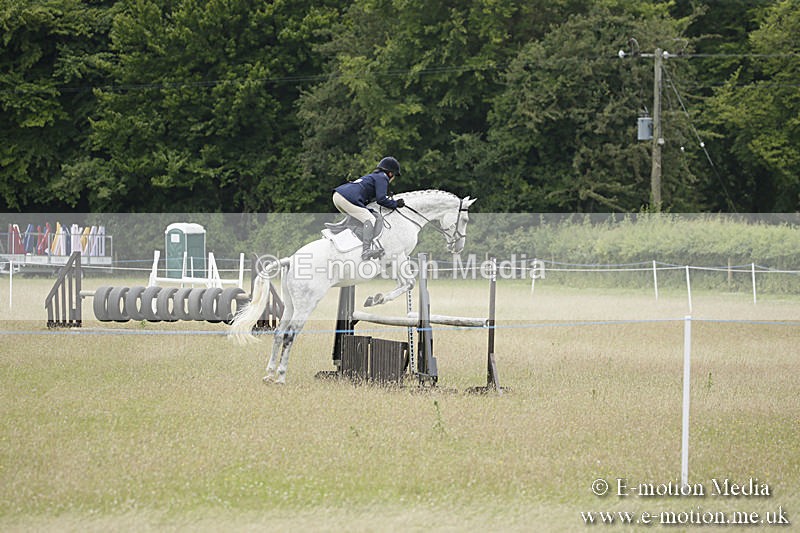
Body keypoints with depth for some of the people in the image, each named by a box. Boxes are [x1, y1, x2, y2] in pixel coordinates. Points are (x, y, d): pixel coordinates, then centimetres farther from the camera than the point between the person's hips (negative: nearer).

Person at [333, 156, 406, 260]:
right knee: (370, 220, -11)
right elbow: (381, 199, -8)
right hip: (348, 198, -9)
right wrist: (395, 204, 4)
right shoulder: (382, 177, 5)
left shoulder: (372, 176, 32)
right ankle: (366, 251, -25)